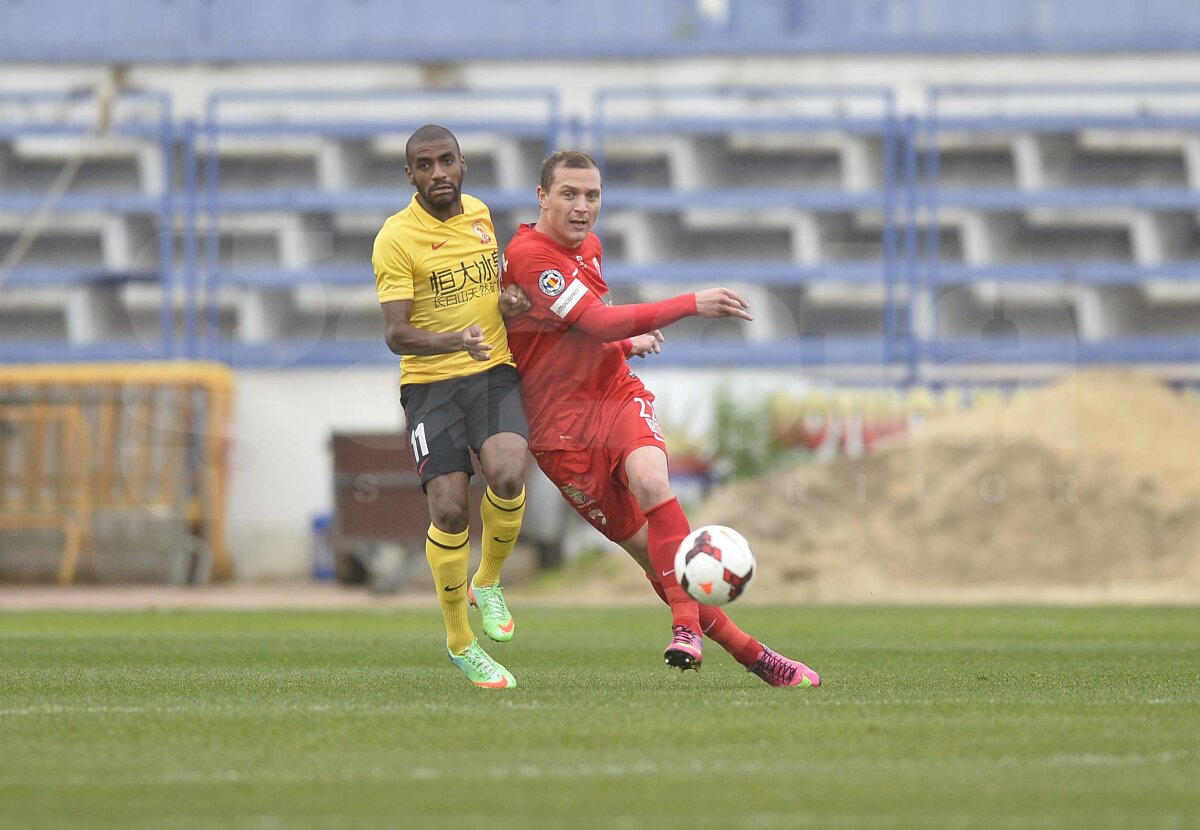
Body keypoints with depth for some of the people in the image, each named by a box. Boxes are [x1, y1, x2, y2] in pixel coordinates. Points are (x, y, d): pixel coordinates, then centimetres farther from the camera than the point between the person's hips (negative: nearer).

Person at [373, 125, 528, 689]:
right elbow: (396, 335, -17)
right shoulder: (396, 237, -9)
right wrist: (455, 341, -34)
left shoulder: (480, 214, 9)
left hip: (494, 374, 3)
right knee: (449, 510, -13)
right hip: (430, 383, -3)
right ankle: (459, 642, 7)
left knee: (507, 477, -24)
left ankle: (488, 583, 4)